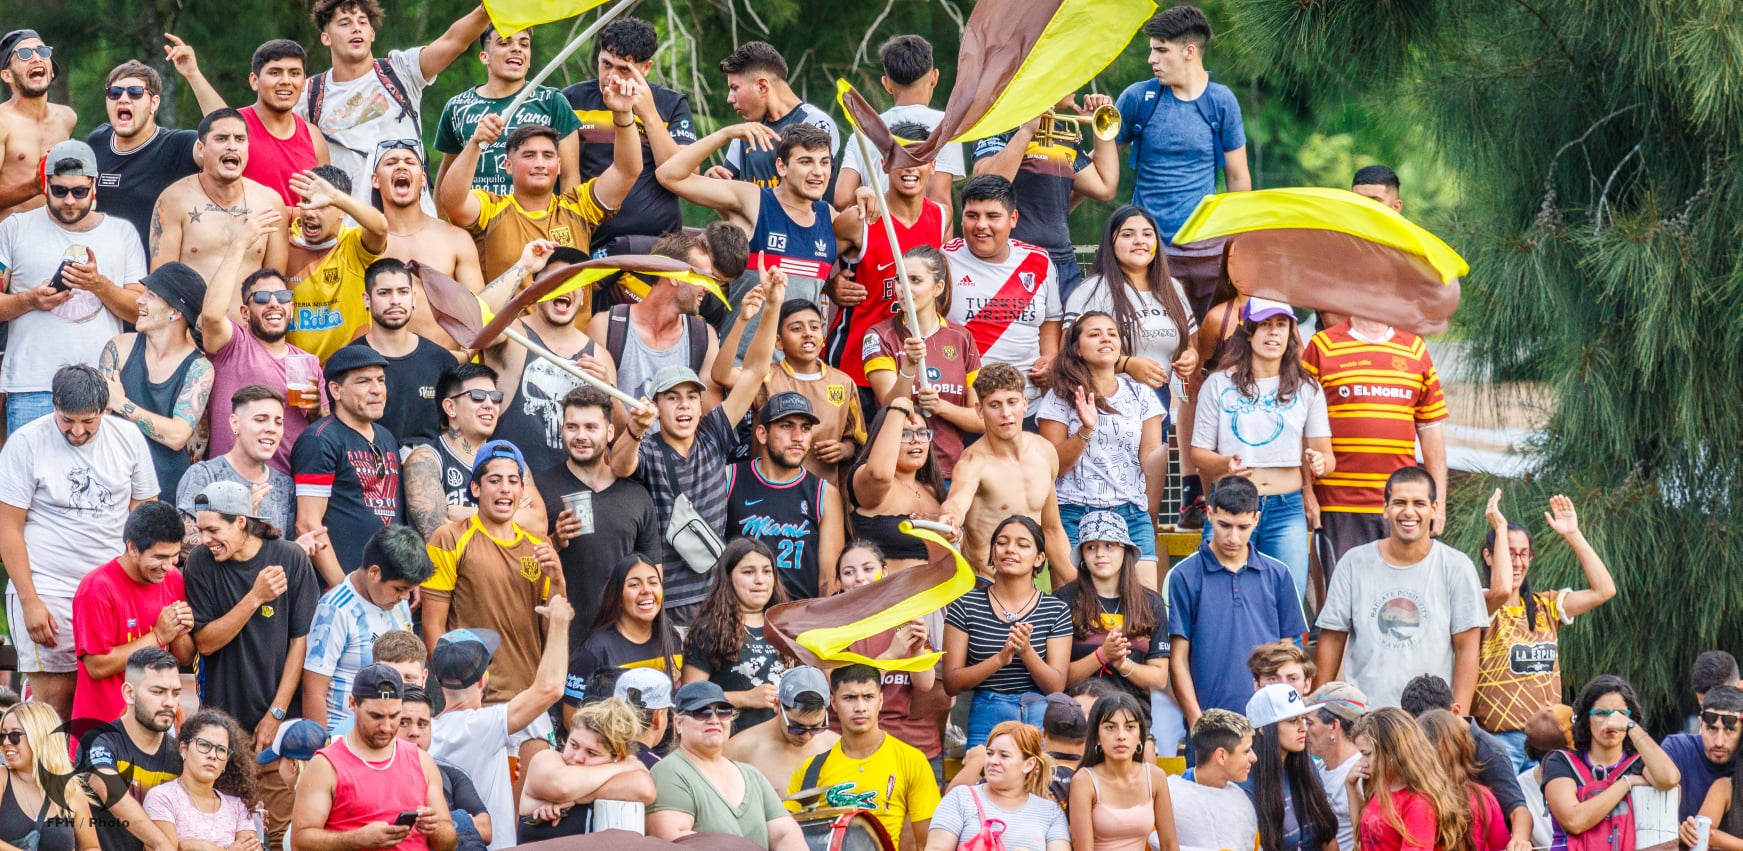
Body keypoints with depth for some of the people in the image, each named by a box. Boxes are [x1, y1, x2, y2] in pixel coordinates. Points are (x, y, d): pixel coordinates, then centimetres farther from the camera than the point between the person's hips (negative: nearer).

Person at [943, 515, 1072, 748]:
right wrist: (1000, 659, -15)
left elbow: (1056, 687, 1)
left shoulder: (1056, 610, 6)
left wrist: (1026, 651, -16)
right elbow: (951, 683, -1)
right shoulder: (966, 606, 4)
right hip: (986, 719, 0)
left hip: (1041, 719, 1)